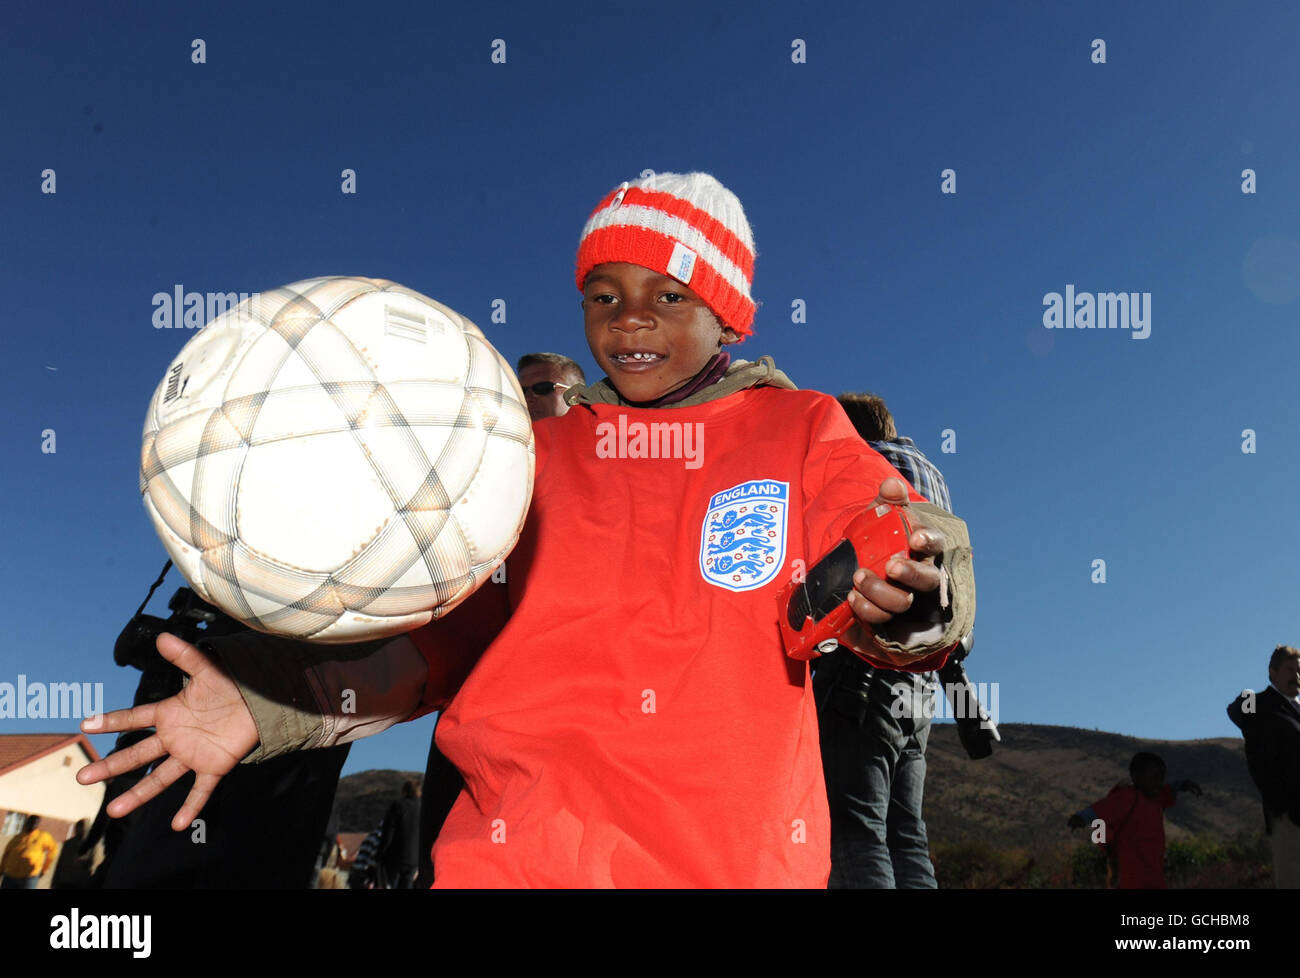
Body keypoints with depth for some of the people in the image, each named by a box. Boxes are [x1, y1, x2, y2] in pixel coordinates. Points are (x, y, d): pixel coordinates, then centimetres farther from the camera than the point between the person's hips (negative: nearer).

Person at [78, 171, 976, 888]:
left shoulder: (801, 432, 5)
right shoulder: (533, 458, 10)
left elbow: (884, 544, -8)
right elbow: (437, 626, 4)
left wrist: (901, 585, -33)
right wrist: (266, 705, -11)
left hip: (738, 854, 0)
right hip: (525, 852, 1)